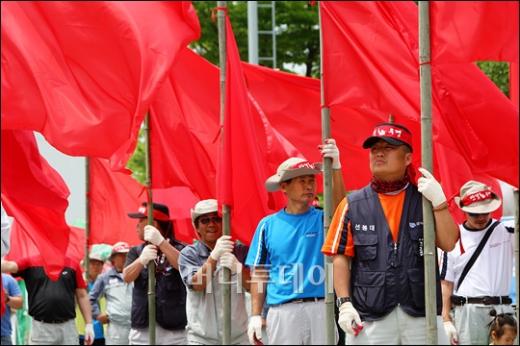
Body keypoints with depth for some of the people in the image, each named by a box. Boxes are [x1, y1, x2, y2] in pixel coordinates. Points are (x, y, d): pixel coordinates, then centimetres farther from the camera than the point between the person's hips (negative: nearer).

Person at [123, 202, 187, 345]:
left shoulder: (178, 248, 4)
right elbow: (127, 277, -4)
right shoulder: (136, 252, 14)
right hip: (142, 329, 3)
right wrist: (142, 259, -25)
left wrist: (161, 242, -28)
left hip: (174, 329, -3)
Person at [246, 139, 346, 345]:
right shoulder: (268, 225, 9)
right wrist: (255, 315, 2)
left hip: (320, 309, 0)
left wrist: (335, 168, -31)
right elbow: (258, 274, 10)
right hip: (282, 311, 0)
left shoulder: (322, 219, 7)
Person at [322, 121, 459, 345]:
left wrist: (438, 201, -13)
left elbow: (448, 243, -2)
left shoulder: (424, 199, 9)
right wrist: (344, 303, -4)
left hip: (421, 315, 1)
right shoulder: (353, 205, 7)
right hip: (369, 317, 0)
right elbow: (341, 257, 6)